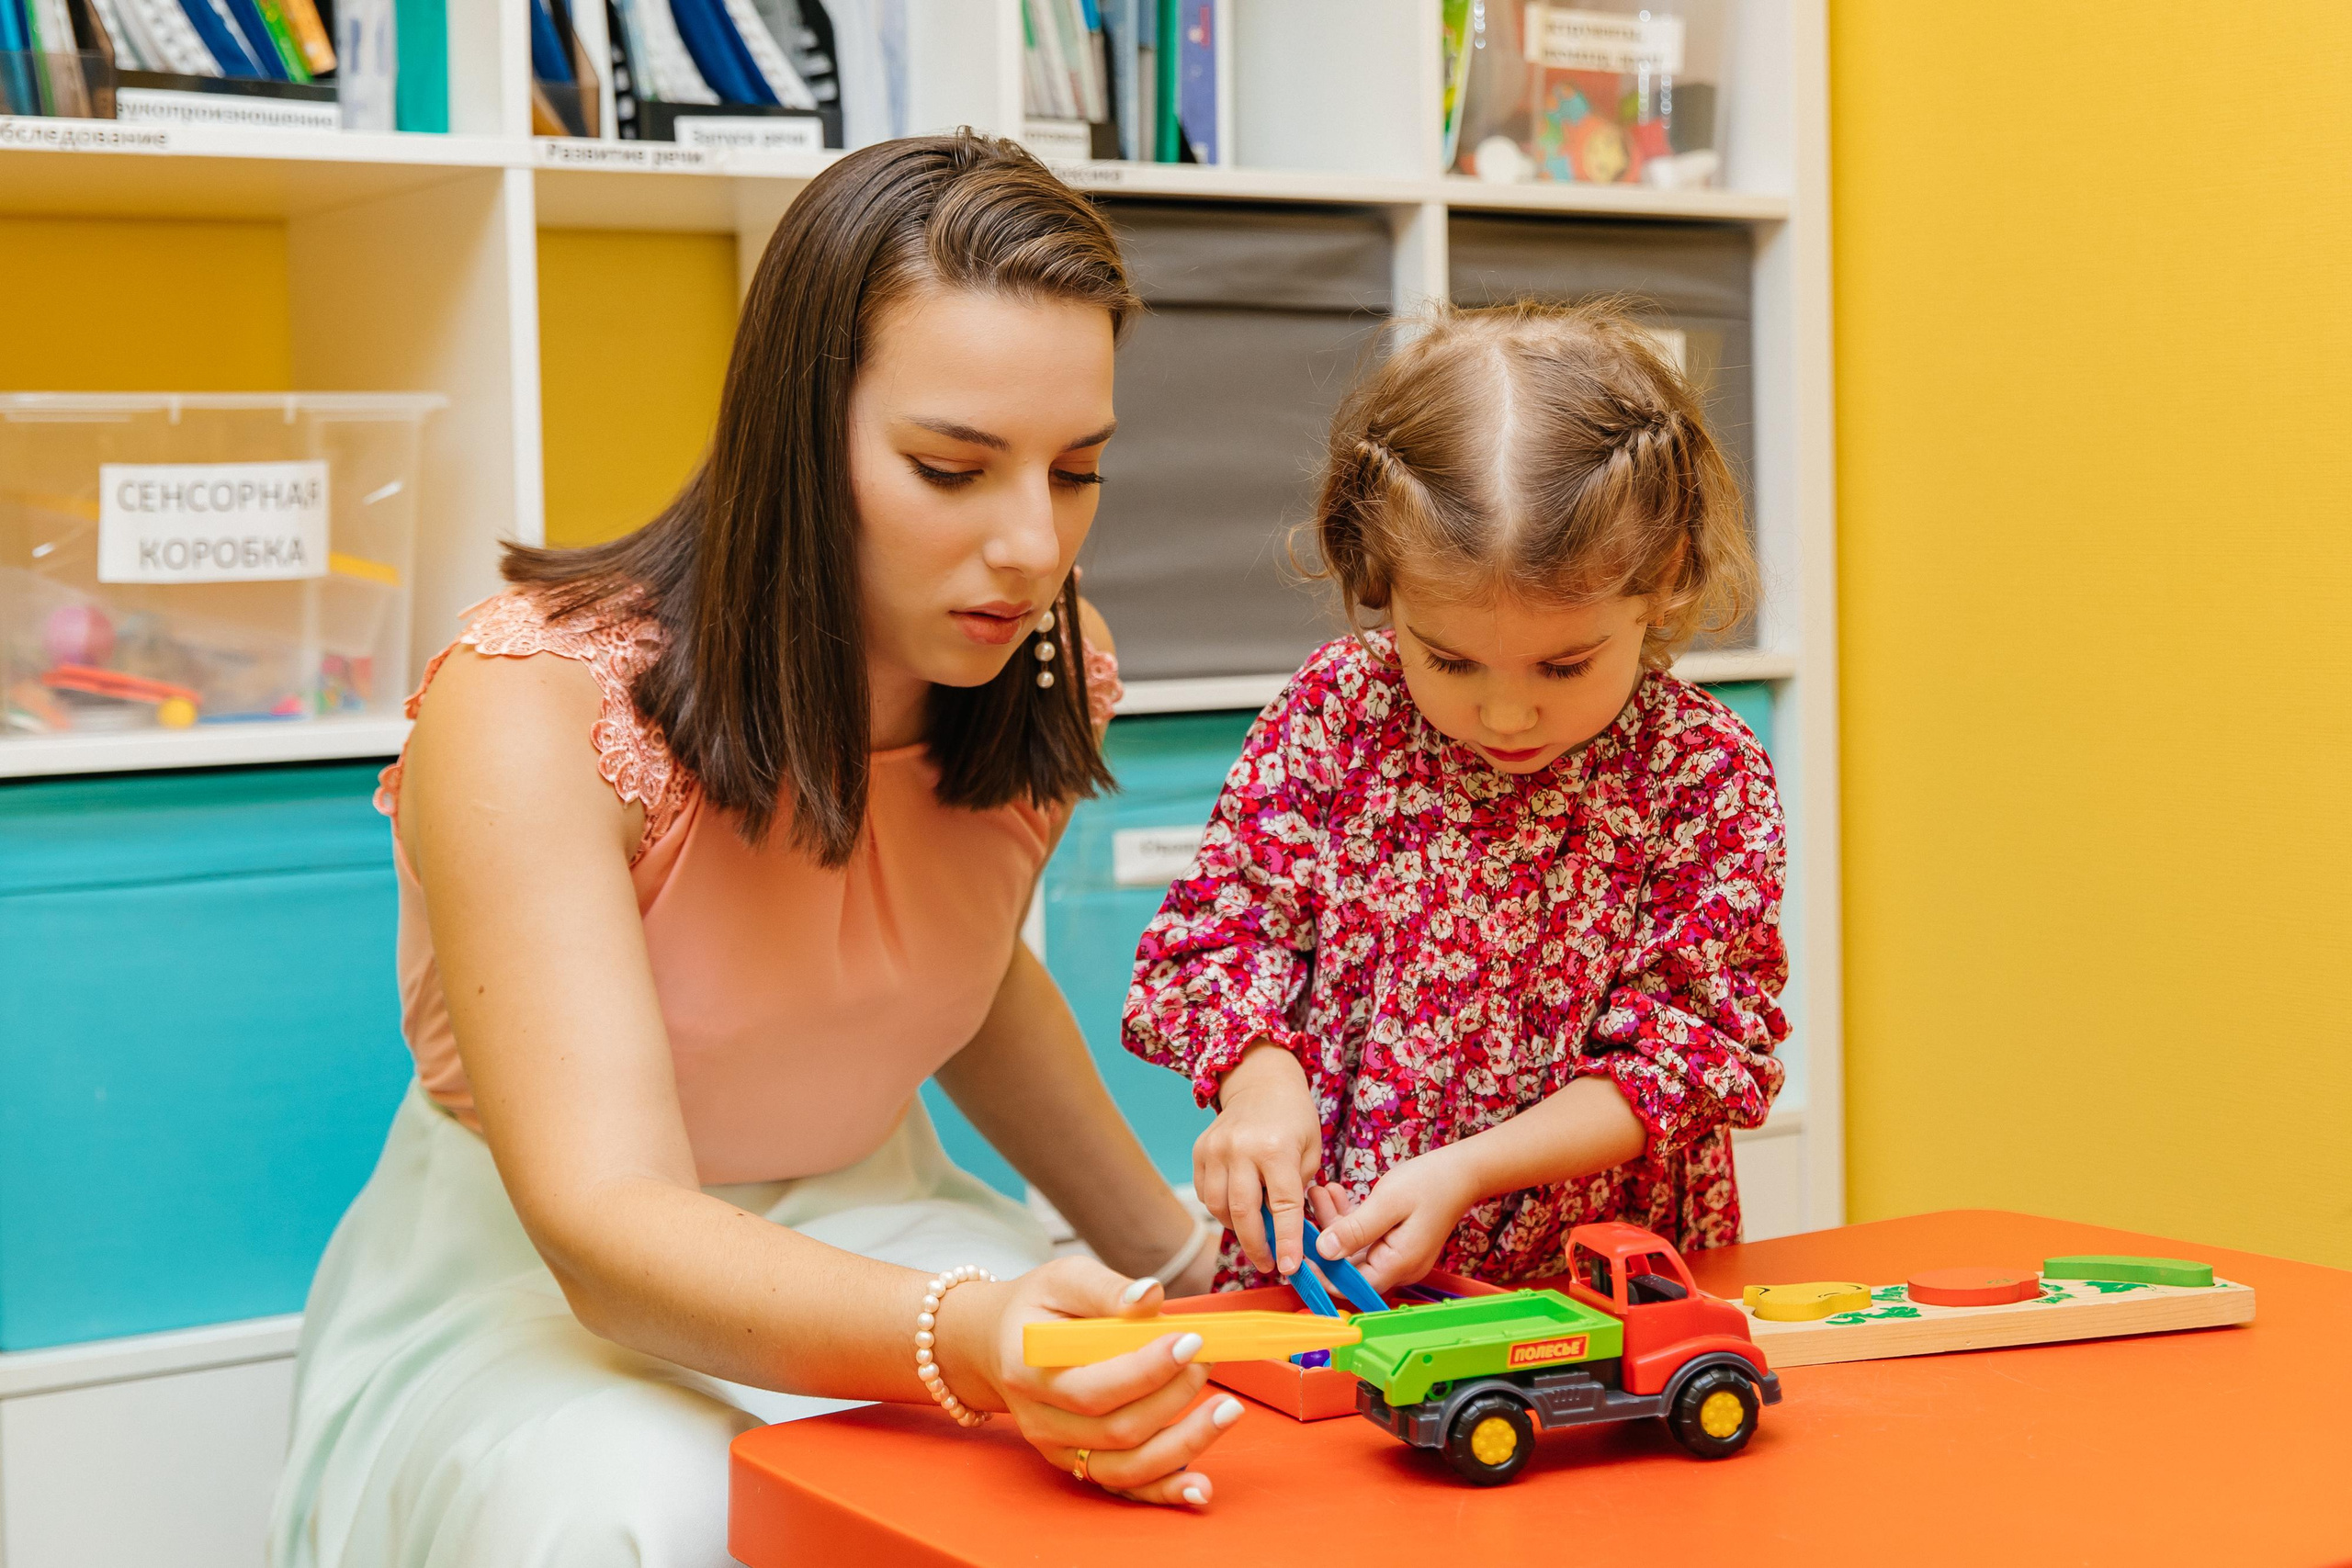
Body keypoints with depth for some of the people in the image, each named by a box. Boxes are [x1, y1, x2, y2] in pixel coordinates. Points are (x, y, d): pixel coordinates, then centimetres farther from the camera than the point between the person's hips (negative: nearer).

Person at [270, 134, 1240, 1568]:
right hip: (535, 1290, -4)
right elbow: (611, 1230, -34)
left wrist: (1174, 1254, 12)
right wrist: (962, 1339, -51)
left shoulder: (1046, 671, -6)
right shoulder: (535, 709, -25)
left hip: (868, 1233, 4)